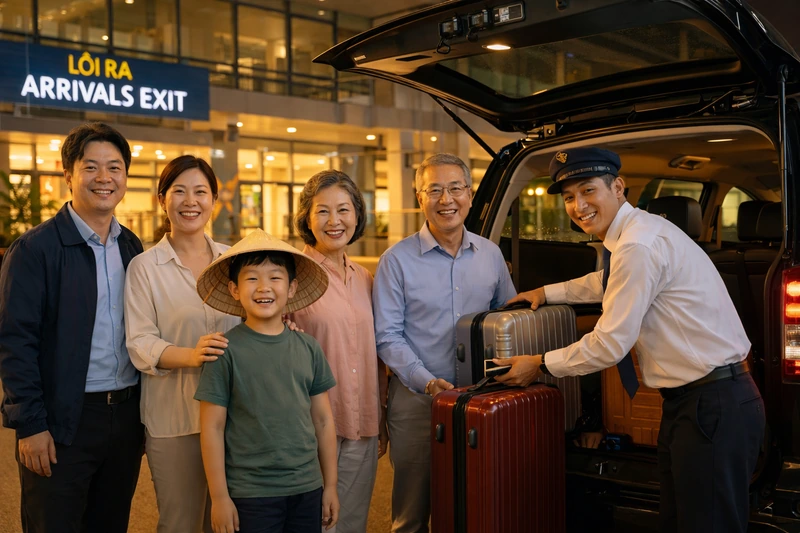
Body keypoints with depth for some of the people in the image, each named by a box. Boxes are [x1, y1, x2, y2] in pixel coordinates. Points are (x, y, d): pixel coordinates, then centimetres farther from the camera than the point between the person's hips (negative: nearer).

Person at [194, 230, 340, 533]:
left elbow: (323, 420, 8)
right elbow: (212, 428, -7)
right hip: (250, 496, -3)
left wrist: (330, 486, 10)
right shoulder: (226, 351, -9)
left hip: (308, 490, 4)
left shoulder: (308, 348, 2)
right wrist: (219, 497, -6)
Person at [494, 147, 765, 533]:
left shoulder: (639, 246, -21)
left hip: (714, 407, -10)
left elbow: (610, 345, -18)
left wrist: (540, 364, -5)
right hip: (688, 400, 10)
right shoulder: (639, 230, 12)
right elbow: (608, 283, 35)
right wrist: (548, 293, 33)